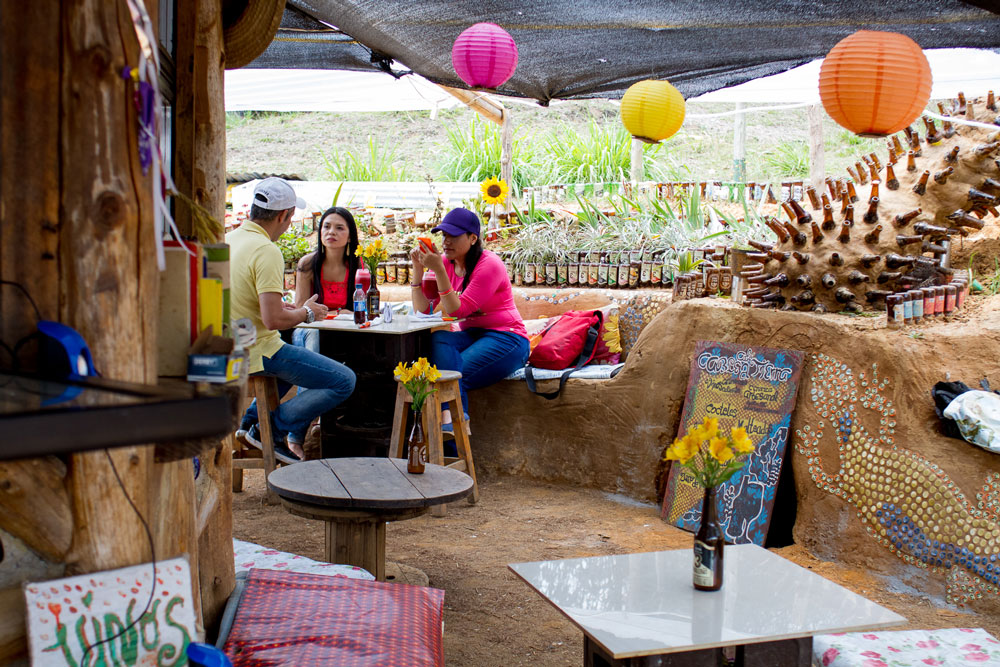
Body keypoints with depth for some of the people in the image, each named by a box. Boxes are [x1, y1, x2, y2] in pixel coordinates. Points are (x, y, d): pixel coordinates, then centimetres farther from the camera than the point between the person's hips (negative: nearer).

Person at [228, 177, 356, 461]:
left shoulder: (229, 239, 8)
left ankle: (253, 417, 21)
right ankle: (270, 429, -2)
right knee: (344, 381, -7)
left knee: (297, 357, 36)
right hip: (258, 351, -9)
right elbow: (273, 320, -26)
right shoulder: (266, 251, -20)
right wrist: (307, 313, -7)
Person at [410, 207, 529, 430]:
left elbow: (457, 311, -21)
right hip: (472, 335, 6)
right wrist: (418, 268, -10)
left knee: (453, 373, -30)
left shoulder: (489, 265, -14)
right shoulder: (446, 263, 6)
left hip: (507, 339, -6)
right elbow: (423, 309, -1)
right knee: (438, 339, -28)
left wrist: (438, 270, -27)